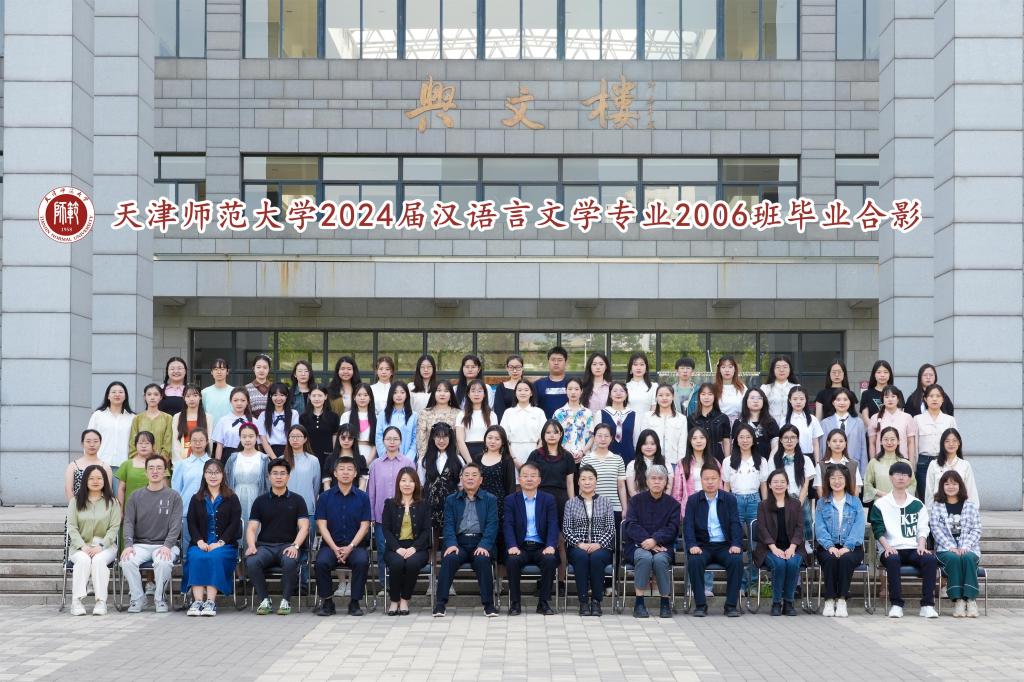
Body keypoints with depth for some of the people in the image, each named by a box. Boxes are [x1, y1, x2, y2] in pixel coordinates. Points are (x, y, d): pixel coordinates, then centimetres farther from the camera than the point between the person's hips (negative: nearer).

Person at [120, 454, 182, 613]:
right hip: (140, 544, 2)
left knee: (164, 562, -34)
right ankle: (137, 598, -9)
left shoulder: (173, 497, 6)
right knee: (127, 561, -29)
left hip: (164, 544, -2)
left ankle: (159, 598, -10)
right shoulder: (136, 497, 12)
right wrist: (128, 545, -13)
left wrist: (167, 546, -18)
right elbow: (128, 522, 5)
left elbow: (175, 524, -2)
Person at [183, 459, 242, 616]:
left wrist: (220, 542, -13)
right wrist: (199, 541, -11)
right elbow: (191, 523, 8)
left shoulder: (231, 498, 11)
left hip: (224, 545, -2)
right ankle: (197, 601, -37)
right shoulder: (196, 499, 18)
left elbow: (234, 523, 1)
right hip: (200, 544, 2)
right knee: (196, 557, -32)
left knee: (214, 557, -35)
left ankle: (210, 602, -39)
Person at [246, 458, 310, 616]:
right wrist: (251, 545, -14)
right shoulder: (261, 501, 14)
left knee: (290, 562, -37)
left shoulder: (297, 500, 10)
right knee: (251, 562, -32)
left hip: (288, 545, -1)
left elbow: (304, 527, 1)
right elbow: (251, 528, 8)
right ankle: (264, 600, -14)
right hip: (265, 545, 2)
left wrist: (295, 546, -18)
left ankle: (286, 600, -17)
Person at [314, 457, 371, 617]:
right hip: (331, 545, 0)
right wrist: (335, 548, -13)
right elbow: (322, 526, 1)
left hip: (355, 545, 0)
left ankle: (355, 602, -16)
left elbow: (364, 526, 1)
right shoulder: (325, 497, 7)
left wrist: (350, 547, -13)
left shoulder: (362, 497, 7)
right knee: (321, 562, -31)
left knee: (362, 561, -32)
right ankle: (327, 602, -12)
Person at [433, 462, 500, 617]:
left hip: (481, 543, -1)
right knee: (449, 559, -31)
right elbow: (449, 525, 6)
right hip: (459, 542, 1)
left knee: (482, 560, -34)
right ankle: (440, 603, -26)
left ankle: (489, 604, -25)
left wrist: (484, 546, -16)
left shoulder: (490, 499, 13)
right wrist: (452, 544, -14)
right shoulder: (451, 500, 17)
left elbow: (492, 525, 1)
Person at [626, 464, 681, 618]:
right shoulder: (637, 500, 10)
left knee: (660, 559, -34)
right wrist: (646, 540, -17)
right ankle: (639, 603, -29)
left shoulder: (673, 504, 9)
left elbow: (672, 529, -2)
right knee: (645, 557, -35)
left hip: (663, 546, 0)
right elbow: (631, 525, -2)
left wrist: (654, 540, -20)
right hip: (637, 545, 0)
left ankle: (665, 602, -19)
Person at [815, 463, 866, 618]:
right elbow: (820, 528, 1)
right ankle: (829, 600, -28)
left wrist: (847, 547, -18)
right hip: (828, 547, 0)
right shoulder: (822, 503, 14)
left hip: (851, 547, 0)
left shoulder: (855, 502, 12)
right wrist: (830, 546, -18)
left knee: (845, 558, -33)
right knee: (830, 558, -32)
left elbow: (858, 527, -1)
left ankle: (842, 599, -27)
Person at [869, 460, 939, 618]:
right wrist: (887, 546, -16)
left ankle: (927, 605, -29)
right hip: (891, 550, -2)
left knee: (930, 558, -30)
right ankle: (896, 604, -33)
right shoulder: (881, 504, 12)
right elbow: (878, 530, 2)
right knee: (892, 560, -37)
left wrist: (921, 546, -9)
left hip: (913, 549, 2)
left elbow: (923, 529, 10)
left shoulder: (917, 504, 19)